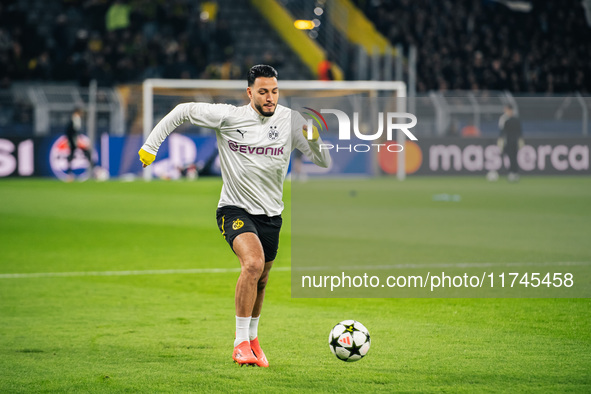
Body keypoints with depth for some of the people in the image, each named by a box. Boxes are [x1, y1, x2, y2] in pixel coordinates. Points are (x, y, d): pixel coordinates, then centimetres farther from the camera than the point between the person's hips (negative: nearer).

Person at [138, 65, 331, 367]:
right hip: (235, 209, -4)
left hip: (270, 215, 4)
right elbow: (183, 111, 1)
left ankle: (252, 339, 41)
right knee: (253, 263, -28)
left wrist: (315, 139, -25)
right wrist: (150, 146, -2)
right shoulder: (227, 116, -10)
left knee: (260, 280, 15)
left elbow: (324, 162, -4)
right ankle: (240, 343, -21)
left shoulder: (290, 121, -4)